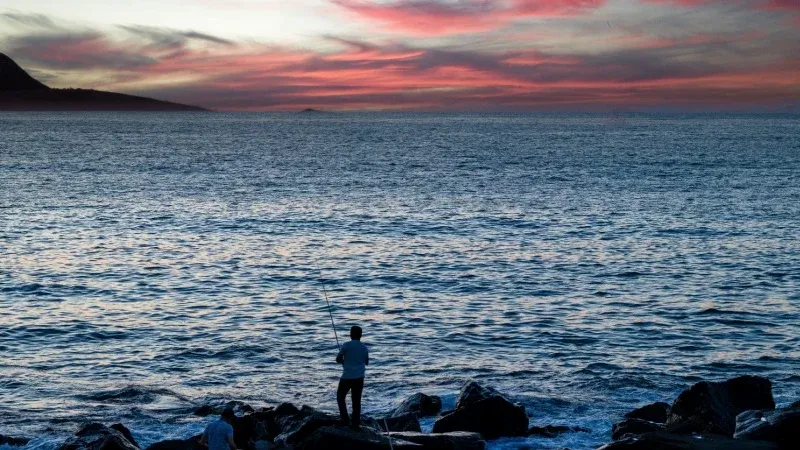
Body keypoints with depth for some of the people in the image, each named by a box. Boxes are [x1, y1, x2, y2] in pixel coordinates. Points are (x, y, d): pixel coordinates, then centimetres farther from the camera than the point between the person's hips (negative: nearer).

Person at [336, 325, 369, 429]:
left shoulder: (346, 345, -10)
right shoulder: (364, 348, 4)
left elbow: (338, 359, -4)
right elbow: (366, 362, 18)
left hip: (347, 377, -4)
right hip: (359, 378, 4)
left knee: (340, 397, 15)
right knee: (356, 401, 9)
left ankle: (345, 420, 7)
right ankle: (355, 424, 8)